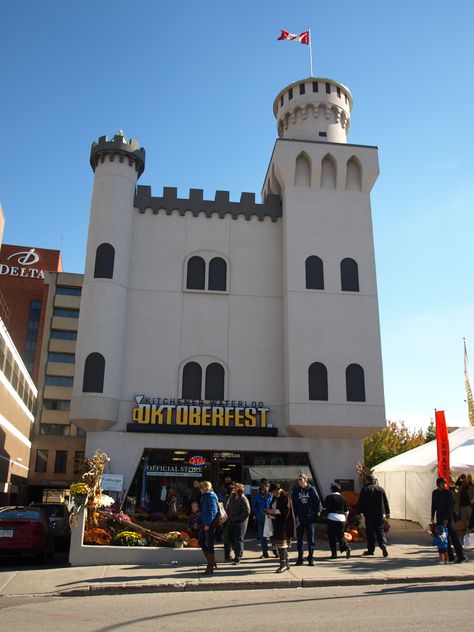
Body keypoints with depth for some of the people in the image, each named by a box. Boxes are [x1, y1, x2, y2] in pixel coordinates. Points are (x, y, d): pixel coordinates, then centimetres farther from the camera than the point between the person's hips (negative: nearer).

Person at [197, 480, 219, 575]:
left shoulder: (211, 496, -14)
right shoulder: (204, 497, 15)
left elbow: (213, 511, -21)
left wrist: (207, 524, -24)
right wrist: (199, 522, 21)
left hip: (210, 524, -10)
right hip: (205, 524, 10)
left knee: (209, 545, -3)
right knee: (201, 542, 13)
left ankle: (210, 568, 7)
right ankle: (212, 563, 23)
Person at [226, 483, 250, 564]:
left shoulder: (243, 499, -14)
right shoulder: (232, 498, 9)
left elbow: (247, 511, -19)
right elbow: (228, 508, 21)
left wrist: (238, 518, -16)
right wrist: (229, 516, 7)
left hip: (240, 522, -7)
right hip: (232, 521, 7)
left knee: (238, 539, -6)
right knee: (232, 539, 11)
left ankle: (238, 558, -2)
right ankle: (238, 554, 27)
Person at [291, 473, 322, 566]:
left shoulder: (311, 490, 0)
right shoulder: (295, 491, 3)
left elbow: (317, 502, 3)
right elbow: (292, 504, 3)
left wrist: (317, 513, -5)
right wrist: (294, 517, -5)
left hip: (309, 518, -1)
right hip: (299, 519, 1)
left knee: (311, 539, 4)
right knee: (299, 539, 7)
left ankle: (310, 558, 13)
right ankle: (300, 558, 16)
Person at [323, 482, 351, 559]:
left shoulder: (329, 497, -1)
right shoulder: (343, 498, 10)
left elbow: (325, 508, -1)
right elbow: (347, 511, 15)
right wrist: (345, 518, 27)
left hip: (331, 518, -3)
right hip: (341, 519, 4)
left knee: (332, 536, 5)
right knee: (341, 535, 13)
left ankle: (334, 553, 5)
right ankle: (347, 548, -9)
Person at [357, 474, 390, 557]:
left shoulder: (365, 489, -4)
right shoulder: (381, 489, 6)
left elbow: (360, 503, -4)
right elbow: (386, 502, 10)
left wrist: (359, 512, 5)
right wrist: (387, 512, 18)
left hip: (369, 514, -3)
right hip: (379, 514, 3)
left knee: (370, 532, 5)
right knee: (380, 530, 4)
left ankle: (370, 550, 11)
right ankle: (383, 544, -21)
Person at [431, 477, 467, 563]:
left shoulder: (448, 493, -9)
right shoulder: (435, 493, 8)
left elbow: (450, 506, -13)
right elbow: (433, 505, 17)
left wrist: (446, 518, -19)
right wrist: (432, 516, 15)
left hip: (447, 517, -6)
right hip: (439, 518, 6)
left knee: (453, 536, -11)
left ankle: (461, 556, -8)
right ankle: (450, 556, 14)